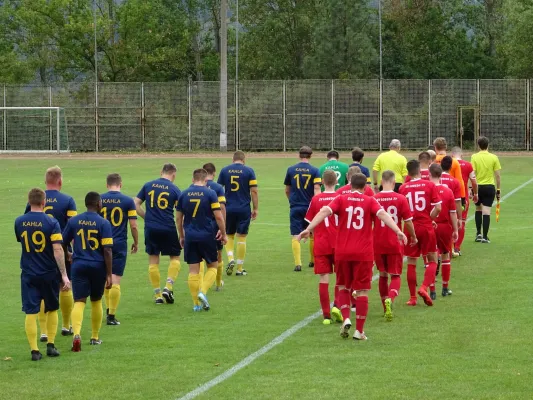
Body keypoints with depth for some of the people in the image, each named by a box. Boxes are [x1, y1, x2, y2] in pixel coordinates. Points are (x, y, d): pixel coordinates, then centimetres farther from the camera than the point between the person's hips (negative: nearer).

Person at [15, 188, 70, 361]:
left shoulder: (19, 222, -1)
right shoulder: (51, 223, -12)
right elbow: (58, 249, -17)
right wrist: (64, 275, -16)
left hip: (28, 274, 1)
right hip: (49, 273, -1)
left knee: (31, 313, 0)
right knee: (52, 310, 17)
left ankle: (34, 350, -4)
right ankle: (51, 345, 18)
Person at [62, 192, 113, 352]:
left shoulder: (73, 221, 2)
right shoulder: (103, 223, -6)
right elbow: (107, 250, -10)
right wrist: (109, 274, -6)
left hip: (79, 265, 1)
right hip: (98, 266, -1)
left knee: (79, 301, -3)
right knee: (96, 301, 17)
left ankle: (77, 333, -27)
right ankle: (95, 337, 28)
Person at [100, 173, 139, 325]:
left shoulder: (98, 200, 0)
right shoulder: (128, 201, -4)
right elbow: (133, 226, -5)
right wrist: (136, 243, 10)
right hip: (120, 244, -2)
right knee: (115, 281, -2)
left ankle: (108, 310, 22)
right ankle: (111, 315, -3)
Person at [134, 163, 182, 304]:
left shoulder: (148, 186, 5)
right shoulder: (174, 189, -2)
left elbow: (136, 205, 5)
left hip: (151, 228, 2)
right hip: (168, 228, -2)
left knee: (153, 261, 10)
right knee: (175, 258, 14)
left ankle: (157, 294, 9)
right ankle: (168, 287, -2)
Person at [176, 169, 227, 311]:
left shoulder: (184, 194, 3)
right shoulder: (210, 193, -7)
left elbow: (178, 217, 9)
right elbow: (218, 216, -8)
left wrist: (182, 236, 21)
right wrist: (223, 234, 4)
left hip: (190, 237, 3)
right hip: (207, 236, -3)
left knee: (193, 270, 6)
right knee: (212, 266, 13)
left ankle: (196, 303, 6)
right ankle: (203, 291, -9)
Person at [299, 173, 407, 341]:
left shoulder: (341, 199, 3)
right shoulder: (370, 201, 2)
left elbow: (325, 211, -12)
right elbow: (382, 214, -14)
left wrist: (308, 229, -18)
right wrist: (398, 231, -23)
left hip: (342, 253, 1)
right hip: (363, 253, -1)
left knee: (343, 287, 18)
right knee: (362, 291, 5)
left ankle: (346, 319, -1)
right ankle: (359, 330, 4)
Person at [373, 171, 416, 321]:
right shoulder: (400, 199, -8)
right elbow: (408, 221, -4)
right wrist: (413, 236, 14)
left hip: (378, 244, 2)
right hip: (395, 244, -2)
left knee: (383, 275, 18)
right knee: (395, 276, 7)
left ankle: (386, 308, 23)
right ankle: (390, 298, -22)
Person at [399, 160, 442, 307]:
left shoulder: (403, 188, -2)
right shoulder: (430, 185, -4)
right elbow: (438, 208, -8)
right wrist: (429, 219, 7)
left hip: (410, 228, 1)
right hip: (426, 227, -1)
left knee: (411, 263, 9)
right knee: (432, 260, 11)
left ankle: (412, 297, 10)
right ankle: (424, 287, -10)